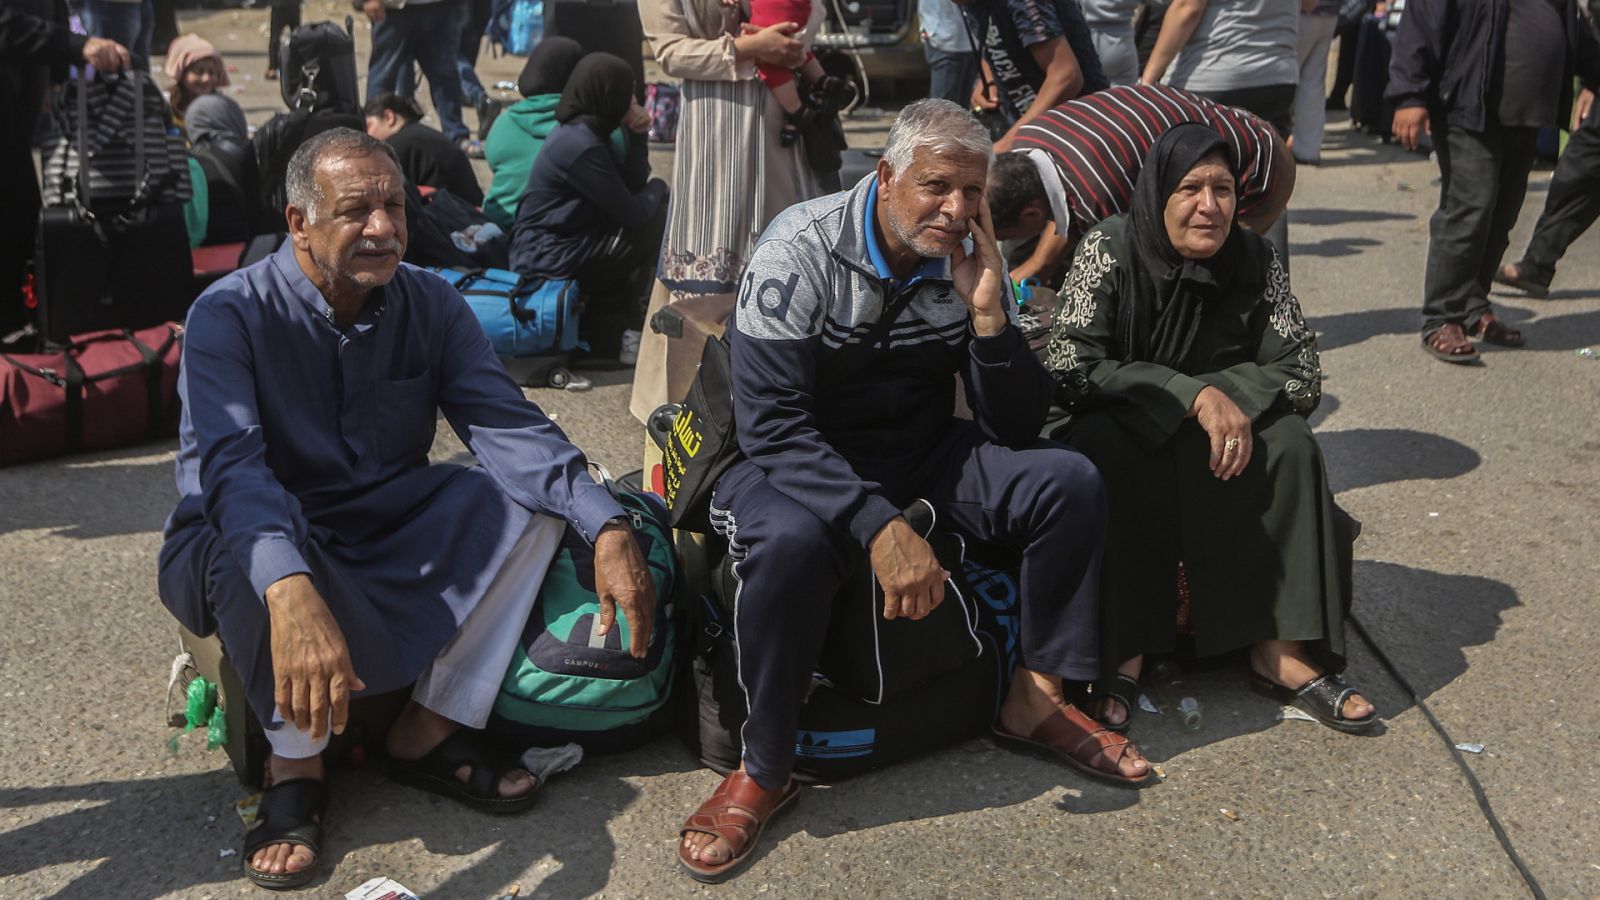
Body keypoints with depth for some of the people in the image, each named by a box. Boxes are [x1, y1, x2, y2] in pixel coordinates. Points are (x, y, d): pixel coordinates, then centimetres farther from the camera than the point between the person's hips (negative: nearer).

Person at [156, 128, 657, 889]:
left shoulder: (431, 304, -4)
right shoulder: (232, 314, -17)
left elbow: (510, 426, -15)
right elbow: (228, 463, -34)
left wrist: (608, 528, -32)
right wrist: (293, 594, -53)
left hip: (388, 540, 5)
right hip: (250, 557, -4)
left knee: (534, 493, -15)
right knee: (256, 544, -38)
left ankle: (433, 732, -11)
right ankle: (294, 766, -14)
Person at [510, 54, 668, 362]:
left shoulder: (583, 132, 10)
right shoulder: (581, 146, -21)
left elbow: (631, 185, 12)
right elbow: (633, 212, -18)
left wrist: (637, 132, 2)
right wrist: (659, 187, 2)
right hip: (549, 261, -10)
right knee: (659, 224, -9)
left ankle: (604, 328, 15)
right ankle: (627, 330, 3)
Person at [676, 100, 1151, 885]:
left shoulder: (971, 260, -4)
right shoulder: (801, 249, -19)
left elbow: (1015, 429, -4)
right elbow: (770, 423, -25)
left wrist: (987, 312, -20)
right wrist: (880, 526, -35)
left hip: (921, 452, 5)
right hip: (800, 462, -5)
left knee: (1070, 482, -12)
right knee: (790, 543, -38)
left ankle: (1035, 698, 4)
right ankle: (764, 769, -15)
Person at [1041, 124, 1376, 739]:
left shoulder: (1253, 261, -3)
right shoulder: (1110, 249, -12)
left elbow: (1302, 374, -3)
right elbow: (1069, 368, -21)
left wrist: (1229, 397, -23)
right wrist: (1192, 395, -28)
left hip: (1219, 434, 3)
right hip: (1119, 434, -3)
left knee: (1289, 445, -24)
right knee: (1103, 452, -35)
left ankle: (1281, 650, -22)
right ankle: (1121, 654, -30)